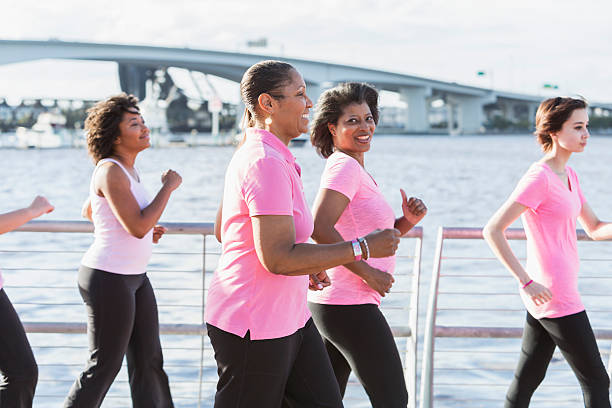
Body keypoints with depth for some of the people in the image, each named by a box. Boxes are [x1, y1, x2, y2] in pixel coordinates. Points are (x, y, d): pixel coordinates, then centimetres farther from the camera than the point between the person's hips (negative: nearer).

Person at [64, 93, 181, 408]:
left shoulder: (125, 169, 9)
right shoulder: (111, 171, -19)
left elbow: (88, 211, 23)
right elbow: (138, 226, -26)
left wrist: (145, 232, 14)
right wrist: (168, 186, -16)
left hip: (133, 276, 9)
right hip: (108, 279, -9)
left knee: (149, 360, 13)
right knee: (104, 367, 2)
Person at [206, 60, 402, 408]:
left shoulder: (252, 155, 12)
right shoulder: (267, 164, -22)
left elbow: (224, 230, 21)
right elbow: (277, 258, -28)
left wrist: (304, 268, 19)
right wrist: (362, 248, -22)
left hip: (287, 315, 10)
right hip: (253, 326, -10)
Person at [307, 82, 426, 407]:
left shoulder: (355, 169, 17)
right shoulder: (344, 166, -13)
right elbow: (320, 228, -26)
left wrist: (408, 221, 1)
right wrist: (368, 273, -21)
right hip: (350, 306, -10)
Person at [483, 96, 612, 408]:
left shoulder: (568, 175, 12)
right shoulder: (539, 178, -16)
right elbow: (492, 230, -20)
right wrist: (526, 282, -20)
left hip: (544, 297, 9)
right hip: (555, 297, -9)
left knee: (528, 379, 12)